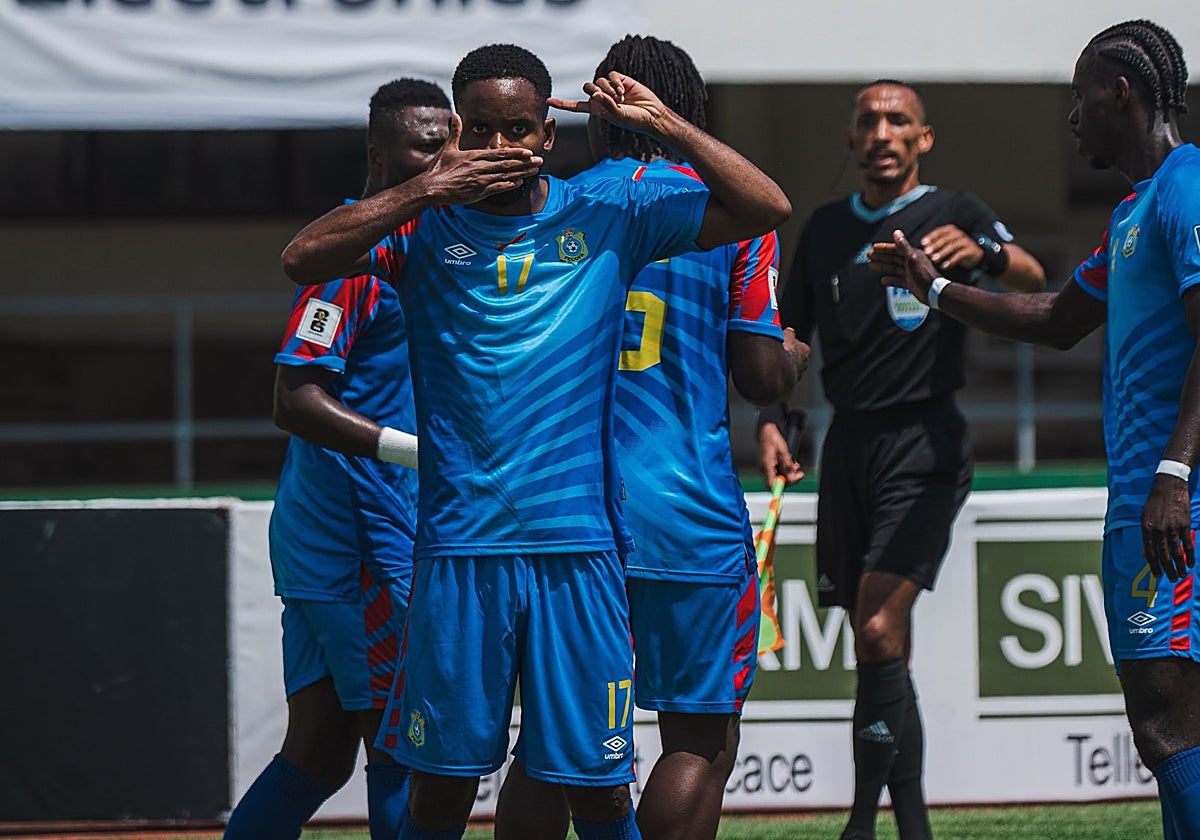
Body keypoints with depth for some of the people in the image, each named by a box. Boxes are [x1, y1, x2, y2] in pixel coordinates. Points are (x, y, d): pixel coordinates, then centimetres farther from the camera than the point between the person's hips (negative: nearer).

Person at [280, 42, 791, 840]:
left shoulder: (606, 216, 7)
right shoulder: (427, 226, 5)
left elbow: (766, 210, 4)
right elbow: (303, 259, -10)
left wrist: (664, 124, -4)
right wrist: (425, 191, -14)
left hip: (581, 542, 0)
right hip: (460, 544, 0)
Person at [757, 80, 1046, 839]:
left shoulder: (953, 214, -1)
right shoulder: (826, 228, 14)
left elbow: (1033, 280, -17)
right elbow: (788, 337, 20)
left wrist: (984, 253, -38)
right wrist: (772, 422, 5)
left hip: (926, 442, -5)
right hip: (849, 442, 5)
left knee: (880, 629, -18)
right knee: (881, 653, 8)